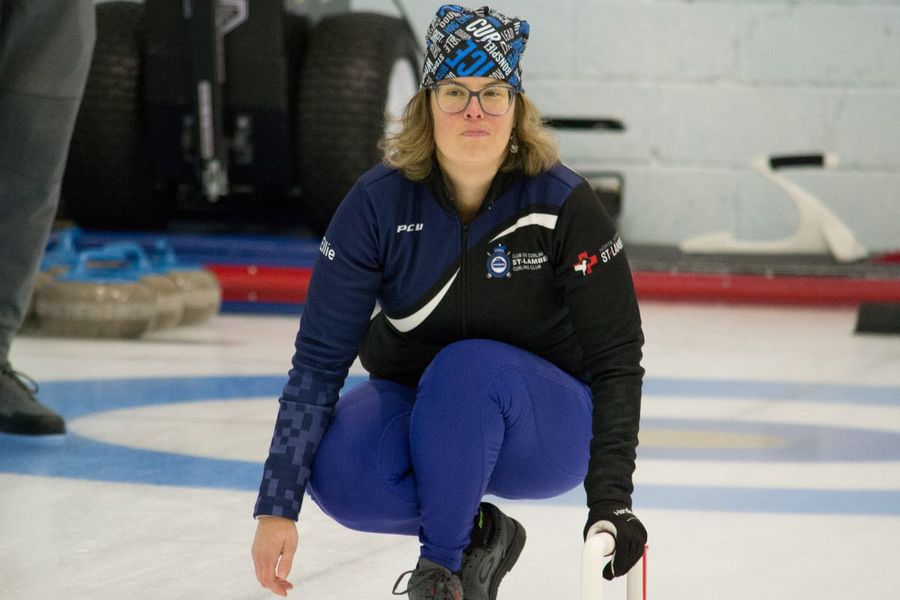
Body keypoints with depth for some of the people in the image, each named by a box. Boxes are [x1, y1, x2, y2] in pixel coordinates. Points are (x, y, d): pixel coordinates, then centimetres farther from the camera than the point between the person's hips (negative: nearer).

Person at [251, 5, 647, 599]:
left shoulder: (563, 204, -18)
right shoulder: (380, 202, -15)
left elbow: (615, 359, -15)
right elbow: (320, 356, -15)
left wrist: (611, 498, -26)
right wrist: (277, 506, -22)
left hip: (547, 428, -2)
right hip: (416, 410, 2)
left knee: (468, 368, -36)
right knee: (338, 474, -31)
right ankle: (478, 534, -2)